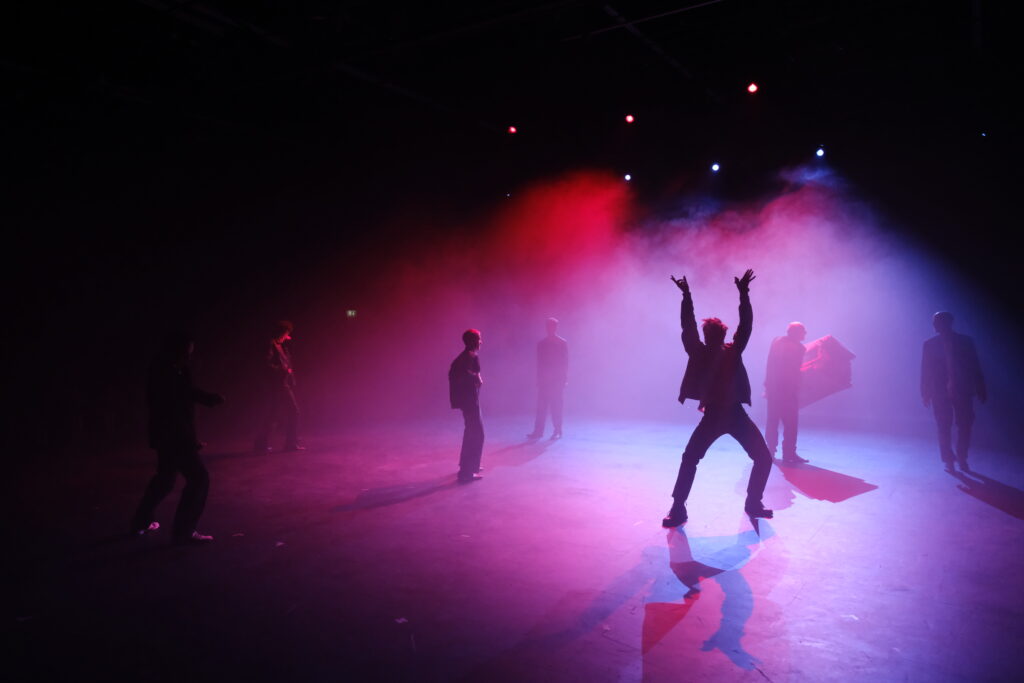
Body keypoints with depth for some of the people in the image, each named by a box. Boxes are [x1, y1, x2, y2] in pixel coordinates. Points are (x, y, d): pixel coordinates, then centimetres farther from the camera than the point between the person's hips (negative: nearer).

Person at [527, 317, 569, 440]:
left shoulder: (562, 343, 0)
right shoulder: (541, 343, 10)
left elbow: (565, 362, -1)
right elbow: (539, 362, 11)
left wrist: (564, 379, -7)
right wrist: (539, 378, 7)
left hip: (557, 379, -3)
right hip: (544, 379, 3)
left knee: (556, 406, -2)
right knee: (541, 406, 1)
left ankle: (557, 431, 4)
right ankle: (538, 431, 2)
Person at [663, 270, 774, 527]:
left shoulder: (733, 351, 4)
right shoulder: (700, 352, 0)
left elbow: (746, 325, -3)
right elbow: (688, 328, -9)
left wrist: (743, 293, -12)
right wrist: (686, 296, -16)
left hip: (735, 414, 2)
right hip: (712, 416, -2)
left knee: (764, 458, 2)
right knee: (689, 459, -12)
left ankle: (753, 503, 23)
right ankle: (678, 509, -2)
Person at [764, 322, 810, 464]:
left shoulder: (776, 342, 7)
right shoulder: (798, 347, -8)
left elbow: (770, 365, 7)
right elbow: (796, 369, -8)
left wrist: (768, 385, 10)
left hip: (773, 387, 6)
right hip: (789, 388, -5)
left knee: (772, 421, 12)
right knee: (791, 422, 1)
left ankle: (770, 451, 15)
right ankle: (789, 454, -1)